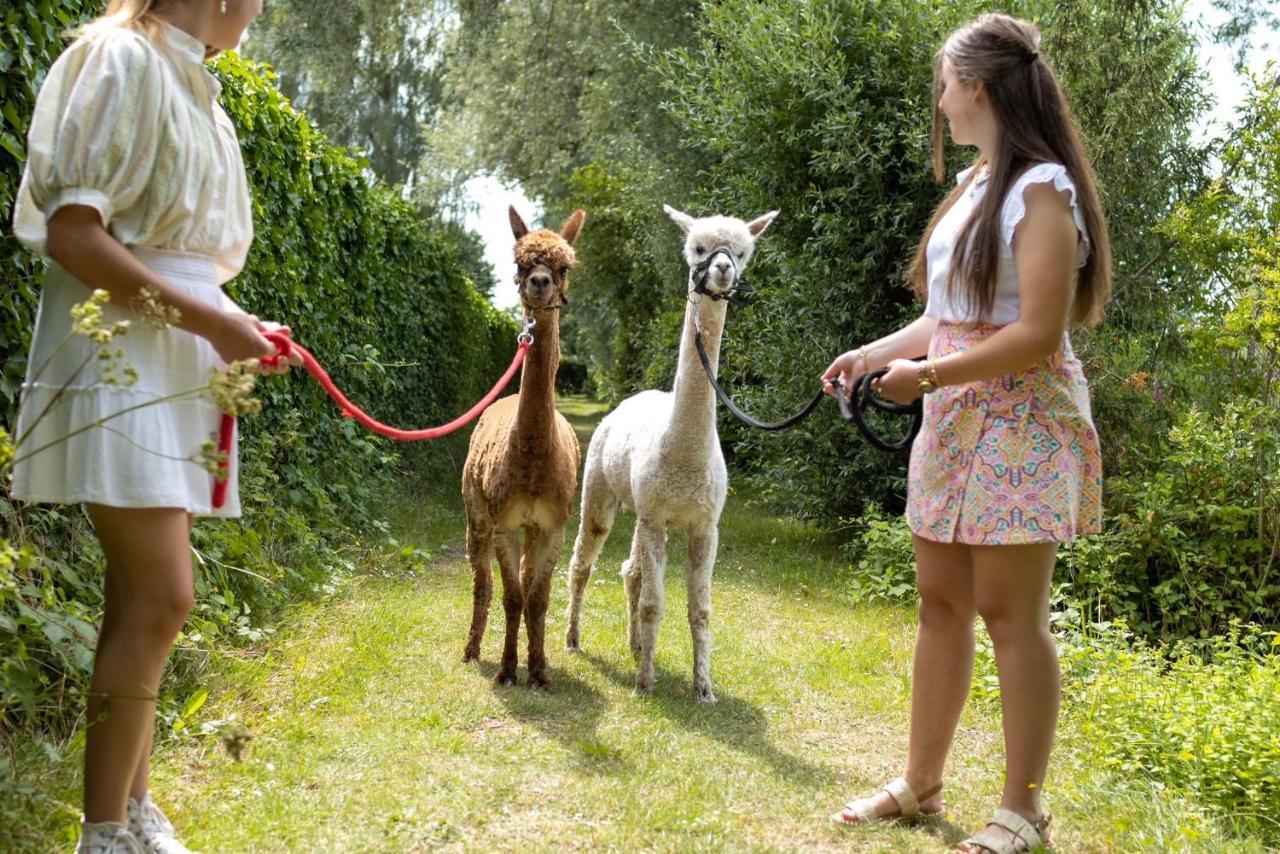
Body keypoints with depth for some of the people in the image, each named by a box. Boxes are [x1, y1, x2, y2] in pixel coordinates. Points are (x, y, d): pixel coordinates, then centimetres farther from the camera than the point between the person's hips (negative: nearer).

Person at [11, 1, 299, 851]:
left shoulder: (194, 90, 19)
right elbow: (70, 234, -17)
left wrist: (233, 327, 8)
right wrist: (208, 319, -17)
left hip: (177, 360, 9)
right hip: (121, 352, -9)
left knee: (147, 597, 9)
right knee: (162, 596, -13)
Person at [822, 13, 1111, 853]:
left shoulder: (1041, 187, -14)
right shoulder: (975, 185, 14)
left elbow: (1038, 332, -21)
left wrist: (927, 375, -16)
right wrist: (874, 352, 11)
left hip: (1020, 426, -9)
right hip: (956, 423, 9)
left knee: (1010, 614, -2)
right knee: (941, 602, 11)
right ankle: (921, 784, 23)